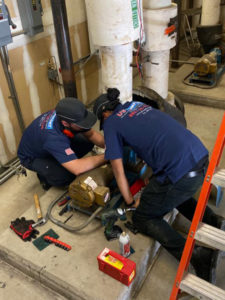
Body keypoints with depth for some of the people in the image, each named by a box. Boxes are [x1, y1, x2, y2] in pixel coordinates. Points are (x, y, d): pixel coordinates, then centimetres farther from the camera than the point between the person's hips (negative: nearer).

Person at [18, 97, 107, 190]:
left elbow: (91, 134, -10)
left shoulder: (63, 114, -23)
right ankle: (44, 175, 1)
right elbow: (77, 169, -48)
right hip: (32, 157, -7)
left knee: (87, 142, -11)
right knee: (65, 176, -33)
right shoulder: (52, 136, -43)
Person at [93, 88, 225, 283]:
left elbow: (119, 172, 5)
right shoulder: (137, 105, 22)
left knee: (143, 219, 13)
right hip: (201, 158, 8)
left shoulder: (111, 124, 3)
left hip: (180, 171, -8)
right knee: (175, 193, 37)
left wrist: (131, 203, 19)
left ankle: (198, 257, -2)